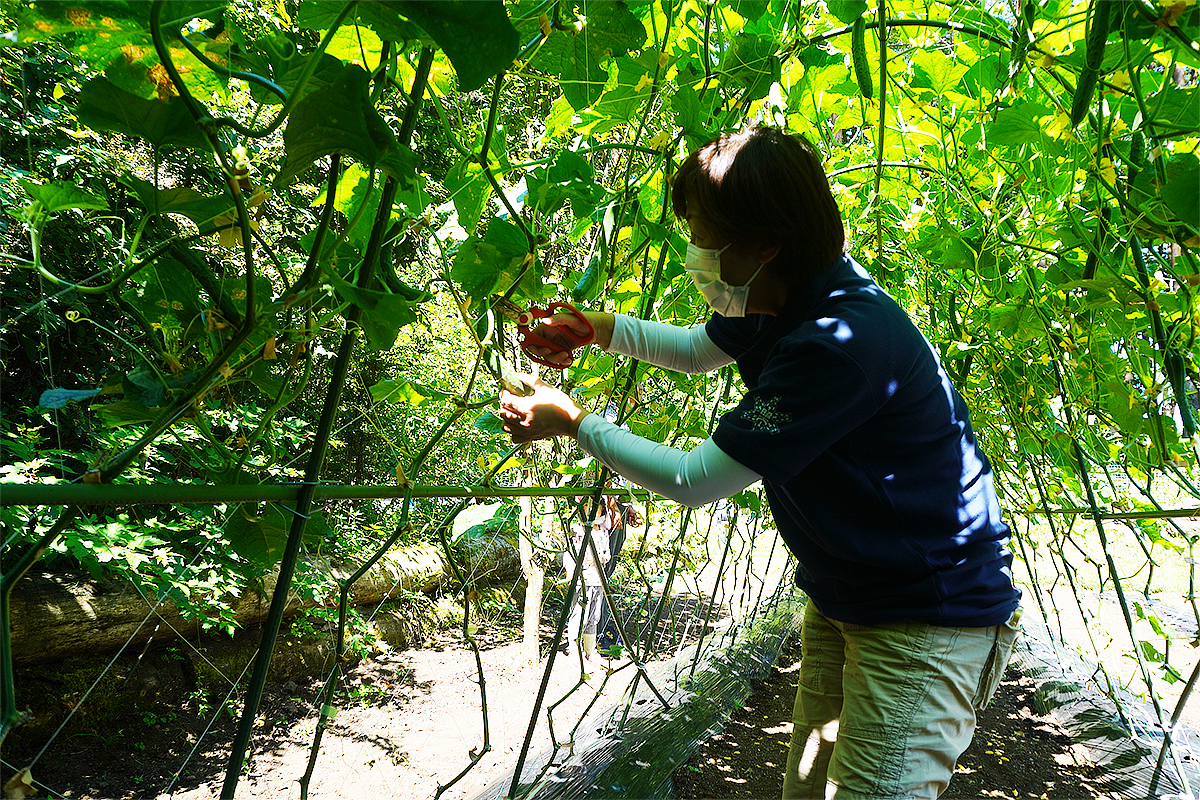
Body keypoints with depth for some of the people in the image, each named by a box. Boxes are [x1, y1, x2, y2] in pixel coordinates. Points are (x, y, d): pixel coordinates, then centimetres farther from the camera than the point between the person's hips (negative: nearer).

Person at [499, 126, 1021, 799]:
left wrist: (572, 422, -12)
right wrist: (597, 327, 8)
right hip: (842, 602, 9)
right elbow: (700, 349, 22)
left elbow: (693, 481, -25)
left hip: (928, 623, -9)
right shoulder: (776, 301, -3)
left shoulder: (844, 340, -32)